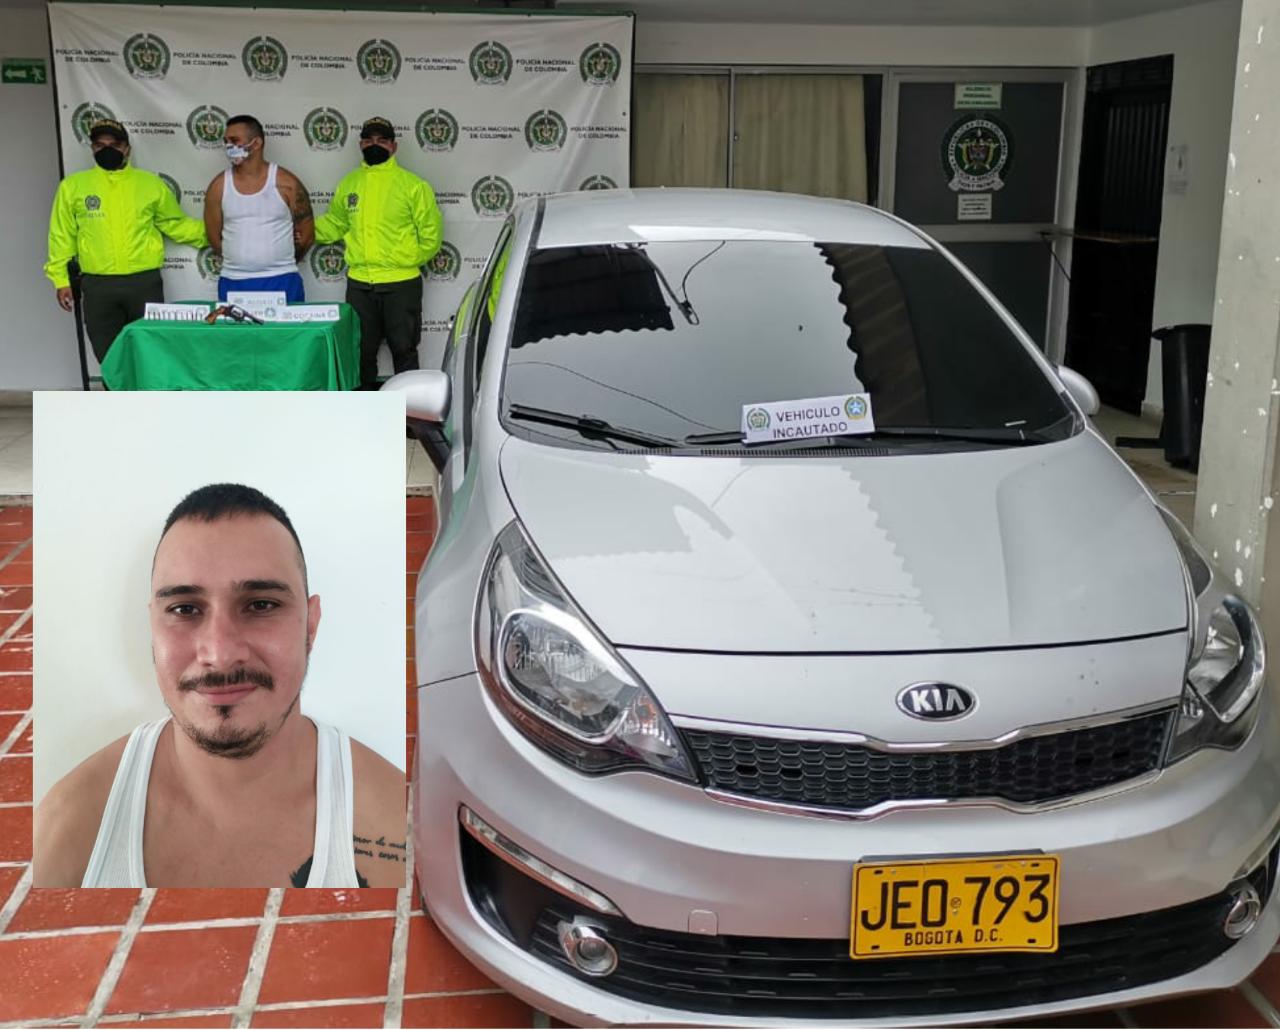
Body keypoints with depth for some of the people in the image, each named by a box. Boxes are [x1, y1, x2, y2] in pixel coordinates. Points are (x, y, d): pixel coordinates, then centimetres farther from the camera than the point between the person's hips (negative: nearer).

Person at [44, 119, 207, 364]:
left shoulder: (151, 183, 6)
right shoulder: (73, 185, 5)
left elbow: (175, 224, 13)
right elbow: (62, 237, 8)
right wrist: (61, 279, 4)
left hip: (144, 282, 0)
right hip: (98, 286, 0)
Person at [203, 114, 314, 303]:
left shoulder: (286, 183, -1)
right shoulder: (219, 186, 4)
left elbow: (306, 234, 6)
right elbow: (214, 237, 11)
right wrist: (241, 262, 10)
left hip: (281, 282, -2)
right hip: (233, 283, 2)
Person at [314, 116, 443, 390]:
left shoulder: (413, 184, -4)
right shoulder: (349, 183, 8)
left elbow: (430, 233, -2)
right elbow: (334, 224, 16)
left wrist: (409, 260, -4)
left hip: (401, 283, -4)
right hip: (359, 284, 4)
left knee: (403, 349, 6)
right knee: (362, 351, 13)